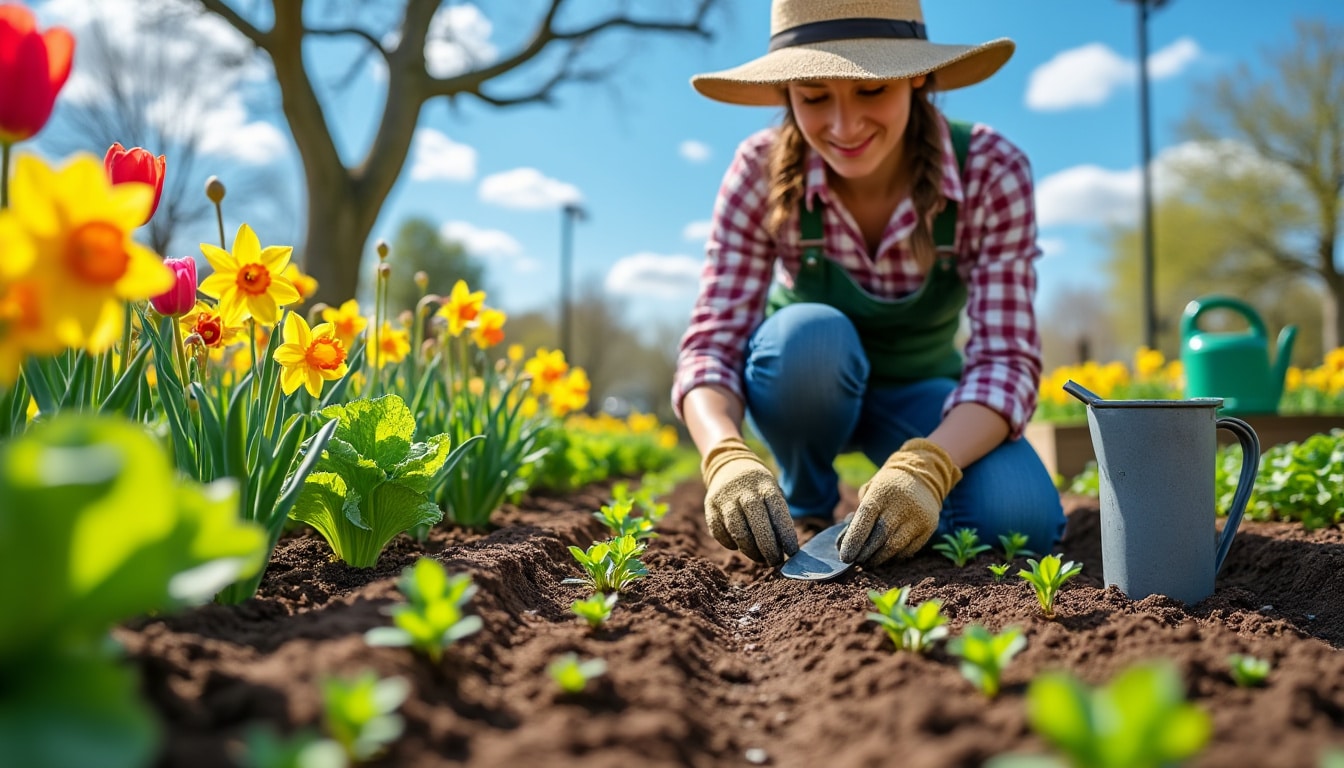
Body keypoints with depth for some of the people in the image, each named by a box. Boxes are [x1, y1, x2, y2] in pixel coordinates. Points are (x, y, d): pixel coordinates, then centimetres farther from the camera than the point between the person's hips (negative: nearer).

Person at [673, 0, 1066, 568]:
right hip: (804, 380, 1)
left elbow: (1007, 359, -28)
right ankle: (805, 506, -6)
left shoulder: (991, 172, -24)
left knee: (1019, 520, -29)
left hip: (919, 394, 0)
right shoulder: (762, 170, -23)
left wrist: (926, 467, -47)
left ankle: (890, 502, 5)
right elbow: (712, 344, -27)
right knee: (809, 333, -35)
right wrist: (727, 457, -48)